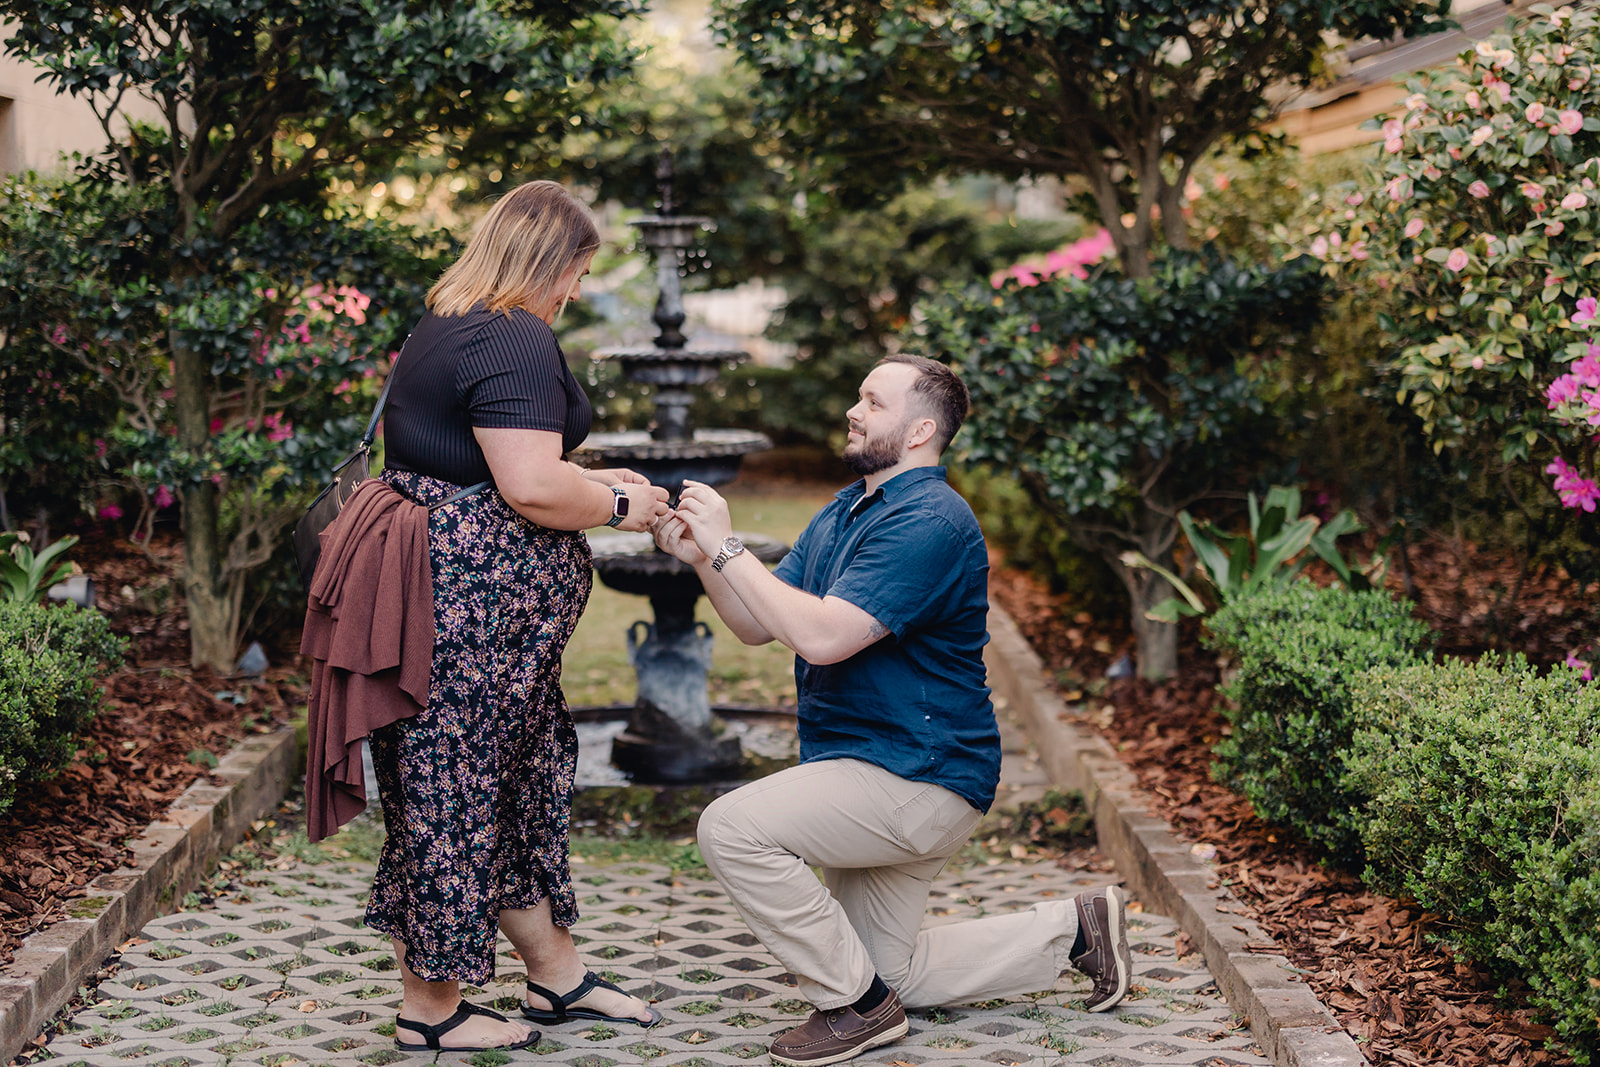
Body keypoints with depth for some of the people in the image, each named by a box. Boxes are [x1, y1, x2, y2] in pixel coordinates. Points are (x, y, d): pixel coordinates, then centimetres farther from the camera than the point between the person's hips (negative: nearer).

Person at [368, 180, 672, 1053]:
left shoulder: (444, 328, 17)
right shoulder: (516, 342, -16)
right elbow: (531, 488, -25)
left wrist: (586, 481, 20)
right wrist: (616, 507, -7)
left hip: (438, 580, 11)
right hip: (478, 610, -11)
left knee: (528, 776, 17)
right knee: (458, 787, 0)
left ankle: (557, 976, 28)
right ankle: (431, 1010, 12)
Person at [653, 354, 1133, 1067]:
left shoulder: (929, 522, -19)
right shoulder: (842, 512, 13)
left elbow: (823, 635, -30)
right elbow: (758, 626, 9)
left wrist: (728, 547, -24)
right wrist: (702, 560, -9)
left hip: (920, 779, -10)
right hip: (876, 774, 10)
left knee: (732, 827, -25)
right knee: (895, 976, 16)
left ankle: (857, 1005, -12)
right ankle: (1075, 930, 27)